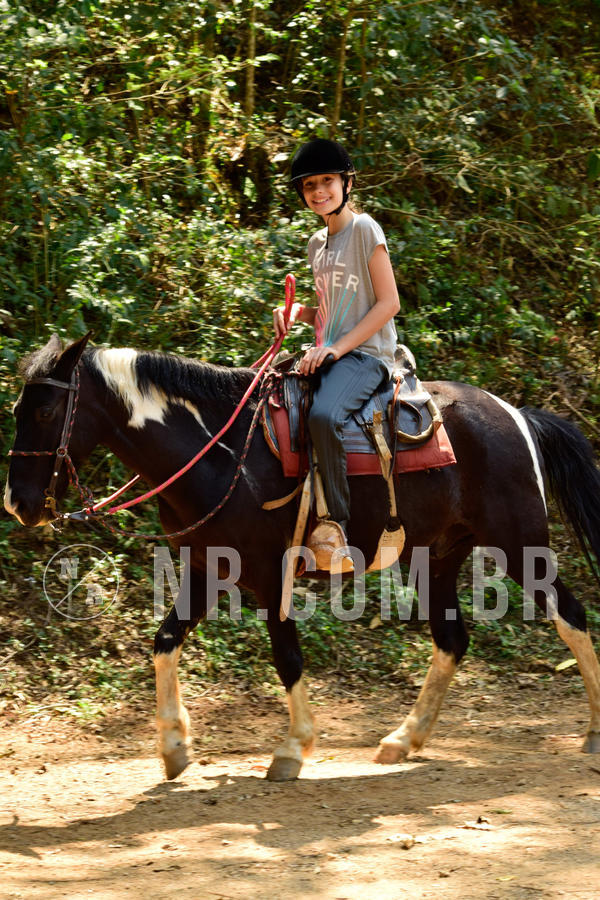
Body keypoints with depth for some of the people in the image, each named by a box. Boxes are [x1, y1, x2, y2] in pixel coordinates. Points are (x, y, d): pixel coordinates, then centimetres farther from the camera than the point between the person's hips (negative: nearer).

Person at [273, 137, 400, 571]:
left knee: (323, 415, -35)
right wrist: (298, 312, 5)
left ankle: (335, 524, -31)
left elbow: (388, 302, -10)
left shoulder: (364, 229, -4)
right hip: (328, 356, 9)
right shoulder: (318, 243, 18)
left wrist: (338, 347, -16)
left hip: (366, 355, -9)